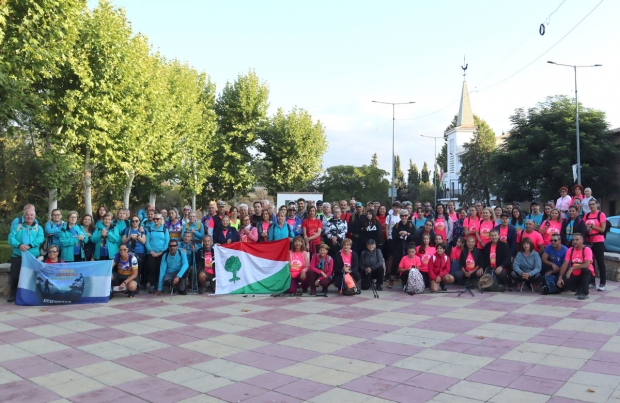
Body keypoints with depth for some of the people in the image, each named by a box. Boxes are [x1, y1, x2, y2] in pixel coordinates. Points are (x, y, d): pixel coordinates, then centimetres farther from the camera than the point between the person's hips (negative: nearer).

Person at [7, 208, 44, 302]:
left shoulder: (38, 228, 10)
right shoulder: (17, 227, 11)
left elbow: (40, 238, -8)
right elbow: (11, 237, -3)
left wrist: (30, 245, -23)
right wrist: (19, 245, -21)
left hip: (33, 257, 0)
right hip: (17, 256, 1)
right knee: (15, 276, 1)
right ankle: (13, 295, 12)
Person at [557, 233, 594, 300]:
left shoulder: (587, 250, -16)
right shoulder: (570, 250, -1)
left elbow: (587, 264, -30)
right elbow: (565, 264, -6)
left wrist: (572, 268, -35)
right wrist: (560, 277, -16)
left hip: (585, 274, -5)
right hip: (574, 275, 5)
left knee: (585, 269, -38)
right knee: (562, 282, -20)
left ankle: (585, 292, -21)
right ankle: (579, 289, 11)